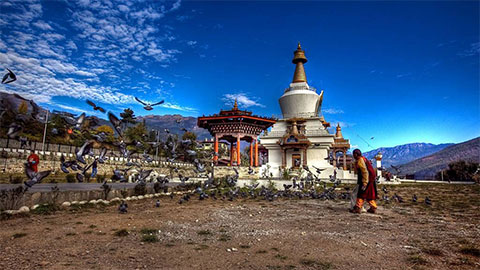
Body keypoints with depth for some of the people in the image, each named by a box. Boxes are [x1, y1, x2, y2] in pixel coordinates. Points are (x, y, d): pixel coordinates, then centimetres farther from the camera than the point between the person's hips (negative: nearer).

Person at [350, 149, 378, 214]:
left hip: (367, 180, -10)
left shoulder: (360, 160, -16)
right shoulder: (363, 159, 17)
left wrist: (364, 183, -24)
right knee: (369, 195, 15)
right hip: (370, 180, 10)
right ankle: (373, 208, 20)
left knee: (361, 194, -7)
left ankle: (358, 208, -7)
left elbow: (365, 172, -23)